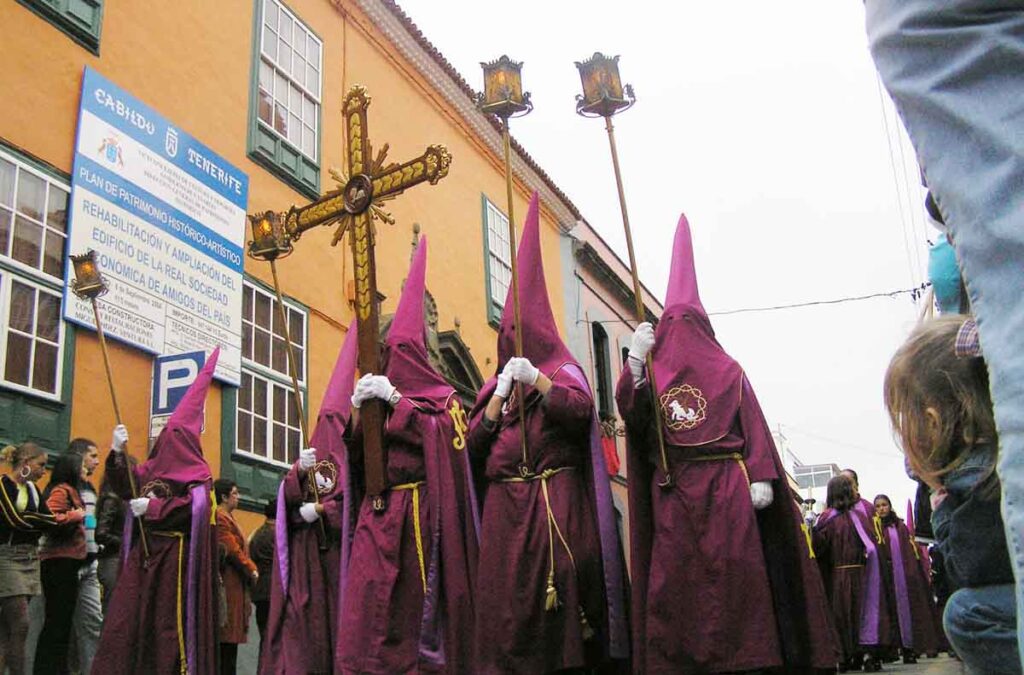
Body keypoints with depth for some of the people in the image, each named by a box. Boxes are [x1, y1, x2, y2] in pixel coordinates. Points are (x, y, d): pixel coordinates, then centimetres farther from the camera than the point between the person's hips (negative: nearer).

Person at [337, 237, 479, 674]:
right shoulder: (378, 399, 20)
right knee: (370, 618, -4)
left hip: (420, 518, -4)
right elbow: (357, 460, 14)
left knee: (415, 614, -6)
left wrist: (396, 400, -12)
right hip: (378, 517, 4)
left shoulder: (440, 399, 9)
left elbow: (443, 440, -10)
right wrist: (358, 413, -3)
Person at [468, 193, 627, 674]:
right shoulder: (495, 384, 20)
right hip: (504, 506, 4)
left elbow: (581, 409, -12)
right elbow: (473, 444, 9)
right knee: (505, 596, -2)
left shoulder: (563, 372, 9)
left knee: (559, 585, -10)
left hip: (556, 502, -4)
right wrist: (500, 396, 0)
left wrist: (536, 378, -17)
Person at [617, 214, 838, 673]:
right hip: (674, 495, 2)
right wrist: (635, 362, -18)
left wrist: (761, 476, -10)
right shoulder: (652, 375, 17)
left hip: (727, 488, -2)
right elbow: (631, 413, -3)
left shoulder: (727, 371, 14)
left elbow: (753, 426, 4)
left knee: (735, 573, -8)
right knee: (675, 581, -4)